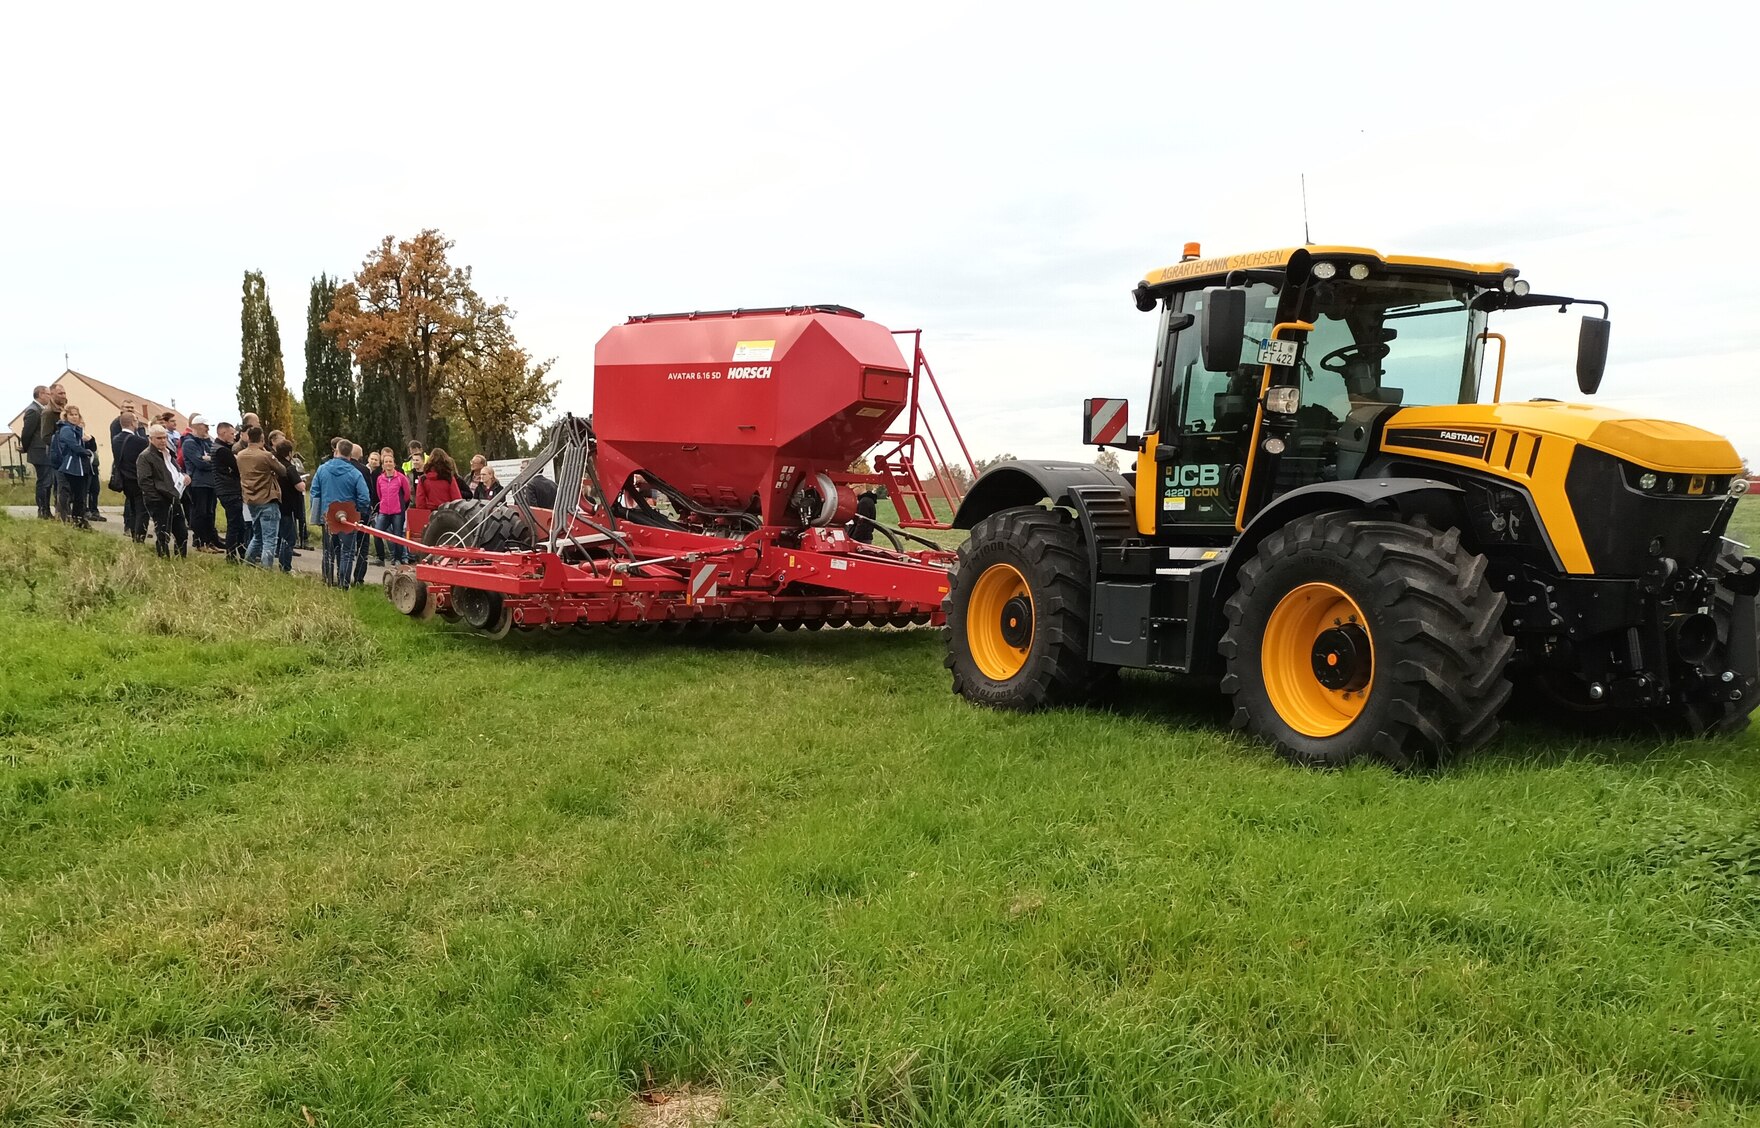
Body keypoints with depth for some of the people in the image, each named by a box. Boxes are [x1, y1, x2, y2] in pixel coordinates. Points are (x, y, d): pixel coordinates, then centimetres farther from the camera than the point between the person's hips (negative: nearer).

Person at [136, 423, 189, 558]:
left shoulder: (169, 453, 18)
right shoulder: (145, 457, -8)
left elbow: (176, 471, 32)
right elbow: (144, 481, -15)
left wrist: (183, 476, 8)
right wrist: (157, 498, -19)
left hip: (174, 498, 8)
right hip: (158, 502, -8)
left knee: (182, 533, 10)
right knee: (163, 536, -5)